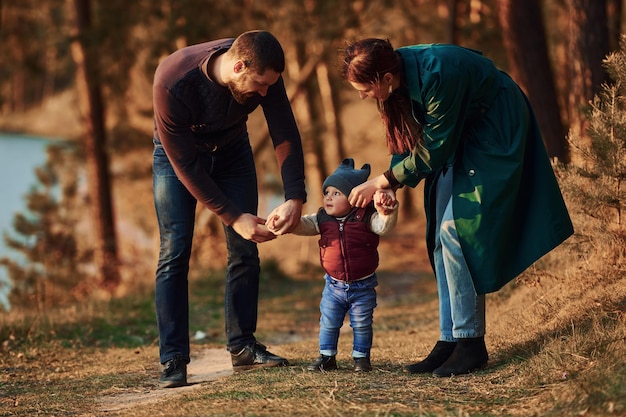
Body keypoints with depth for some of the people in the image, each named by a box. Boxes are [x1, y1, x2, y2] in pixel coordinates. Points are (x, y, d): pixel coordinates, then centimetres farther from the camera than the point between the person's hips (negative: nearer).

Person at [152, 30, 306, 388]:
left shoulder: (264, 75, -28)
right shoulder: (172, 82, -39)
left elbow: (286, 136, -21)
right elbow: (184, 162, -32)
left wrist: (295, 198, -35)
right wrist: (232, 217, -31)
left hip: (232, 149, 4)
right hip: (177, 154, -4)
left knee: (245, 250, -2)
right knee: (175, 252, -11)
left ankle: (242, 346, 8)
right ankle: (173, 360, -10)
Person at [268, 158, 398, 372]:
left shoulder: (366, 218, -13)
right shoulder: (322, 219, -2)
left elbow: (384, 225, -26)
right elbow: (302, 225, -8)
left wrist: (386, 211, -48)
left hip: (363, 286, -3)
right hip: (334, 285, 3)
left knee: (362, 325, 7)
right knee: (328, 323, 9)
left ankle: (361, 357, 21)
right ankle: (326, 357, 21)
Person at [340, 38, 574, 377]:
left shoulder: (437, 75, -34)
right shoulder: (399, 74, -9)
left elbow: (433, 149, -25)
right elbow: (406, 136, 3)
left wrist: (381, 182, -18)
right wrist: (389, 187, -11)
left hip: (495, 132, -9)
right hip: (458, 136, 9)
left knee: (455, 230, -16)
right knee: (442, 236, 4)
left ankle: (471, 343, -12)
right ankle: (450, 341, 7)